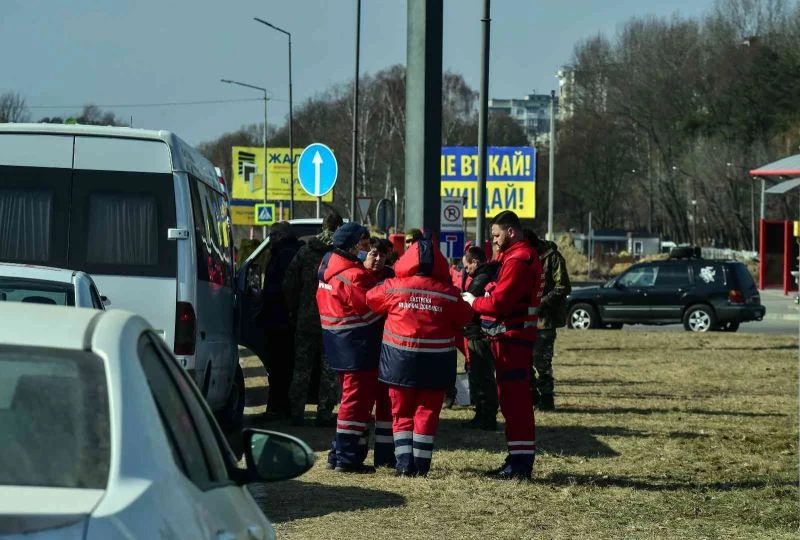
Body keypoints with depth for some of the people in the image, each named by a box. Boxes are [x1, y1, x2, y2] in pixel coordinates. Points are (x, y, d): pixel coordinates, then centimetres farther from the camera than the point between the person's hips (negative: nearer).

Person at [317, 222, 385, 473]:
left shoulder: (329, 268, 10)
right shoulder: (352, 275, -20)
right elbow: (371, 305, -20)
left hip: (339, 346, 10)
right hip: (357, 346, -10)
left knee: (351, 397, 19)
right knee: (357, 400, -4)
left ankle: (338, 453, 23)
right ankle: (347, 458, -2)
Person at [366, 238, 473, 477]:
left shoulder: (394, 288, -7)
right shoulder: (448, 293, -8)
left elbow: (369, 299, 8)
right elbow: (465, 318, 3)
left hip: (401, 360, 0)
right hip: (435, 363, 0)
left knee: (402, 412, 11)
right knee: (427, 412, 8)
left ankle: (405, 464, 3)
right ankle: (421, 465, 6)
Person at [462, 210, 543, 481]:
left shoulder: (517, 260, -15)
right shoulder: (521, 255, 19)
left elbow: (499, 302, -21)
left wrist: (472, 301, -5)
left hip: (512, 337, -11)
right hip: (514, 336, 11)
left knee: (514, 400, -10)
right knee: (512, 399, 14)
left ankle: (521, 463, -10)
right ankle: (518, 459, 20)